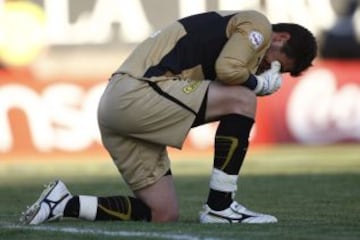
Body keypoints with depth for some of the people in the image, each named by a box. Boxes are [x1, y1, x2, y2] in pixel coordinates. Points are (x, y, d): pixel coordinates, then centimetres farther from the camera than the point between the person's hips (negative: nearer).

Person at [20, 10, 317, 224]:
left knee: (164, 215, 9)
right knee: (242, 100, -10)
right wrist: (260, 83, 3)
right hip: (137, 93, -10)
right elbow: (229, 69, -16)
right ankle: (219, 207, -6)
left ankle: (65, 204, 8)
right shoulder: (258, 24, 1)